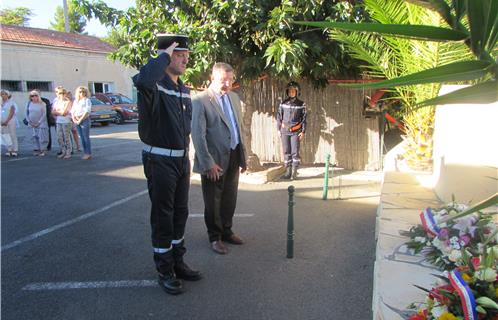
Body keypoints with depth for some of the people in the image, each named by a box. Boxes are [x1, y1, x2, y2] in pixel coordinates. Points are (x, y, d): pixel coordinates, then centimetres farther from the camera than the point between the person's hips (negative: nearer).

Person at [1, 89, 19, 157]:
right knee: (6, 136, 3)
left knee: (13, 135, -2)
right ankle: (9, 150, 9)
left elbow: (11, 113, -10)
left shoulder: (11, 103, -4)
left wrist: (6, 121, -16)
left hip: (11, 121, -5)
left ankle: (15, 150, 2)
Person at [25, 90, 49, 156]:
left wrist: (39, 122, -11)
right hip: (32, 124, 4)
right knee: (35, 137, 5)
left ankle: (43, 150, 1)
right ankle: (36, 149, 12)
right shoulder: (29, 104, 5)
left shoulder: (42, 104, -6)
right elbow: (27, 113, 10)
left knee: (42, 137, -6)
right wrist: (29, 121, -1)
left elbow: (44, 114, -7)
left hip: (41, 123, -4)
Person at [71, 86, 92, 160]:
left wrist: (80, 120, -13)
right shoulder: (75, 101, 16)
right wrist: (74, 119, -2)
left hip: (85, 120, -6)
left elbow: (87, 111, -11)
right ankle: (85, 153, 13)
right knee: (82, 138, 8)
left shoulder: (87, 100, -2)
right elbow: (72, 111, 15)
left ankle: (89, 154, -2)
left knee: (86, 137, -6)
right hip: (77, 121, 6)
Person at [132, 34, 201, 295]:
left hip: (181, 159, 8)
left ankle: (177, 261, 32)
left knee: (180, 213, 16)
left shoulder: (184, 90, 11)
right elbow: (142, 80, -42)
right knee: (162, 216, 3)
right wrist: (164, 56, -25)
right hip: (160, 161, -8)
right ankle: (165, 271, 18)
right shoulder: (155, 85, -14)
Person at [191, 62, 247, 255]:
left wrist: (243, 156, 14)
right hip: (215, 160, -6)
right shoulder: (200, 100, -12)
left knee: (230, 199, 17)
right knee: (213, 201, 8)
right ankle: (215, 237, 24)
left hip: (233, 156, 7)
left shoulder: (234, 97, 10)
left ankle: (226, 232, 34)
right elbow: (198, 135, -15)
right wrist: (208, 163, -18)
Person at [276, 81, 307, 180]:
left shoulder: (301, 104, 0)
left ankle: (294, 172, 5)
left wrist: (303, 131, -4)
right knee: (286, 152, 4)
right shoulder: (283, 104, 5)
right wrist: (279, 129, 5)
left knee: (295, 152, -4)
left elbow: (304, 118, 1)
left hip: (296, 132, -2)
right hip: (285, 131, 2)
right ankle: (288, 172, 10)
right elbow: (279, 117, 9)